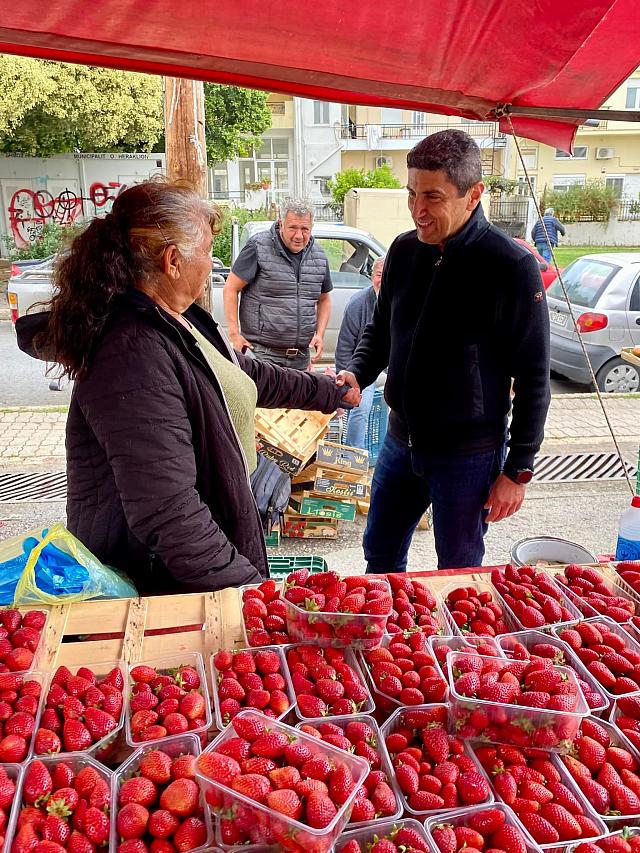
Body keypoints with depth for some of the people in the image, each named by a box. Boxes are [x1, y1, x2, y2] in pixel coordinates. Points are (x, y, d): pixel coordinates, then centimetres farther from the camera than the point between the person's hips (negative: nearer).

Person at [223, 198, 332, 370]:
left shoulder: (319, 257, 9)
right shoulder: (258, 247, -8)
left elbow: (324, 300, 22)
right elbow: (231, 289, -6)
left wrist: (319, 334, 7)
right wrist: (234, 334, -12)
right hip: (262, 353, -5)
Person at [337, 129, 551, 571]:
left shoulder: (512, 266, -16)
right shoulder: (404, 250, 1)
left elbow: (533, 378, -13)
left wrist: (518, 470, -12)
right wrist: (356, 374, -7)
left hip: (469, 454, -5)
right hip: (401, 438, 6)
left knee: (458, 578, 11)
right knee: (380, 557, 20)